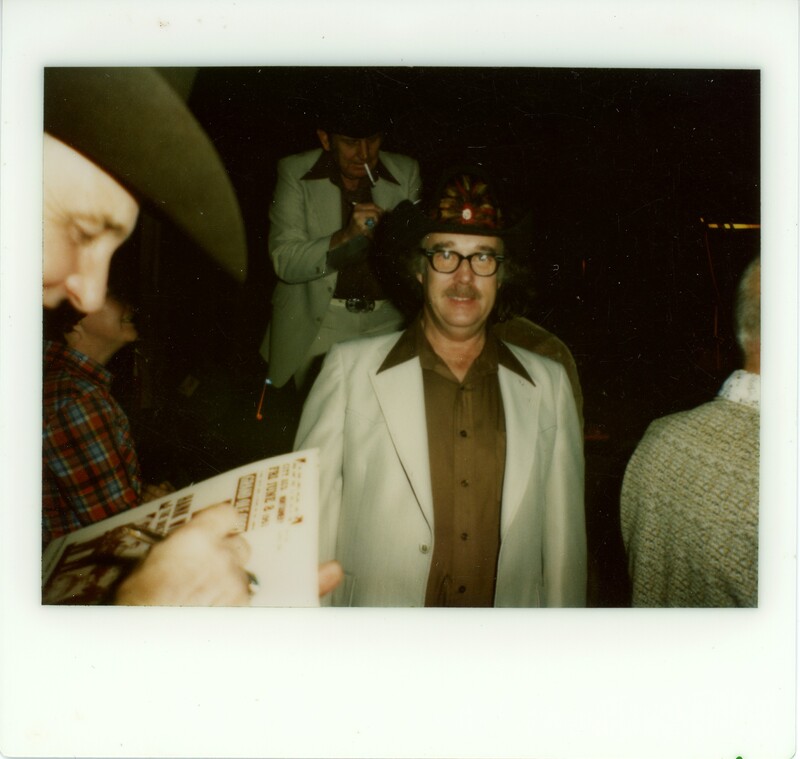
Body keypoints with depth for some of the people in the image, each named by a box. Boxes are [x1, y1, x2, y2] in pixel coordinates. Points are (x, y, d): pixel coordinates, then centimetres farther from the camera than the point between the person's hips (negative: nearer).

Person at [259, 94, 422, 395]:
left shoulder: (406, 172, -1)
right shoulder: (295, 172, -7)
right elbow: (285, 262, -14)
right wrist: (345, 237, -29)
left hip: (388, 322, 2)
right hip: (319, 322, -1)